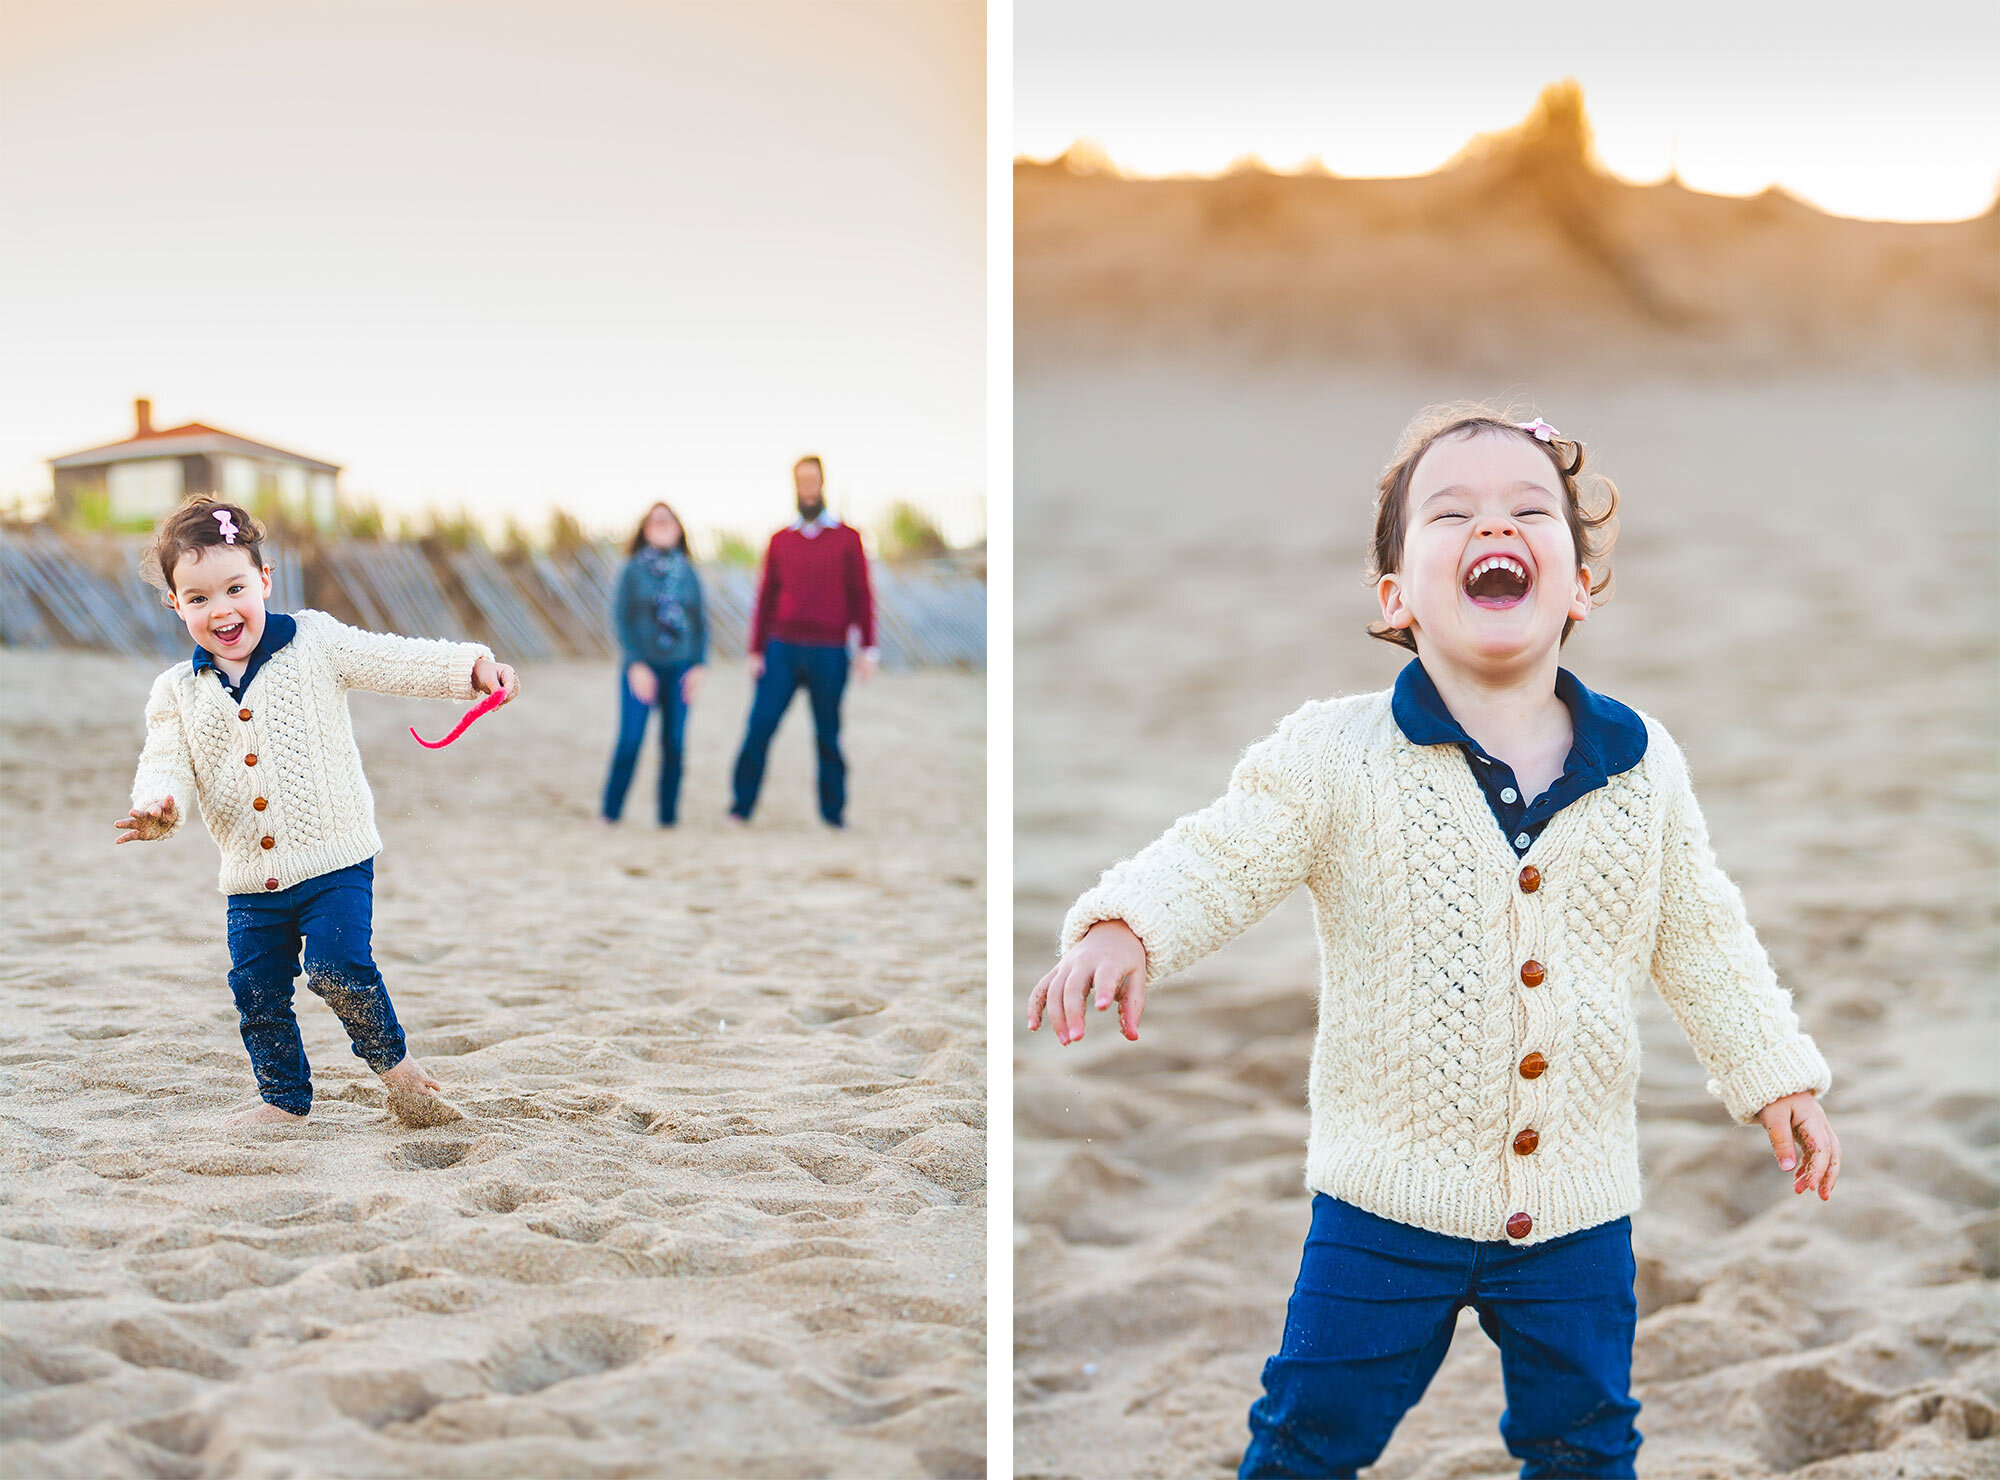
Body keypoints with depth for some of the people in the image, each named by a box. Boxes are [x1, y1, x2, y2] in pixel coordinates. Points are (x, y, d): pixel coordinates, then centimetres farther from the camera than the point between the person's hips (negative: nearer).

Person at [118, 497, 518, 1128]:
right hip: (251, 876, 4)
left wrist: (474, 666, -22)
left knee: (339, 969, -17)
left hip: (334, 860, -4)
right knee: (257, 992, 7)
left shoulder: (315, 644, -3)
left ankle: (391, 1059, 8)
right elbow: (166, 765, -1)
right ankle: (284, 1099, 26)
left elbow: (400, 662, -7)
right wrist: (158, 805, -25)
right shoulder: (178, 693, 4)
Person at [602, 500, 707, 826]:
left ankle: (668, 817, 9)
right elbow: (623, 619, -3)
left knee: (674, 743, 2)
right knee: (630, 740, -9)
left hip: (680, 670, 3)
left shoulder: (688, 573, 9)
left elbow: (699, 622, 12)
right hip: (642, 668, -3)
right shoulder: (632, 570, 1)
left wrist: (699, 665, 1)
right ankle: (610, 814, 1)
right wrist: (636, 665, -12)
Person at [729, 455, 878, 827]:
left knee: (828, 737, 3)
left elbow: (861, 597, 5)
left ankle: (833, 815, 10)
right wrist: (756, 650, 7)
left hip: (829, 654, -1)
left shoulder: (847, 539, 5)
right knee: (759, 728, -6)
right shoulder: (780, 540, 10)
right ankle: (742, 807, 0)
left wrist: (868, 649, -2)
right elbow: (766, 598, 12)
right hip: (782, 650, 1)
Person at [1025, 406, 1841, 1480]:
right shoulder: (1337, 753, -11)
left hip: (1577, 1207, 2)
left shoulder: (1641, 765, -2)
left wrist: (1774, 1073, 12)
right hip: (1387, 1196, -2)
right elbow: (1217, 861, -18)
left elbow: (1698, 936, 9)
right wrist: (1123, 927, -37)